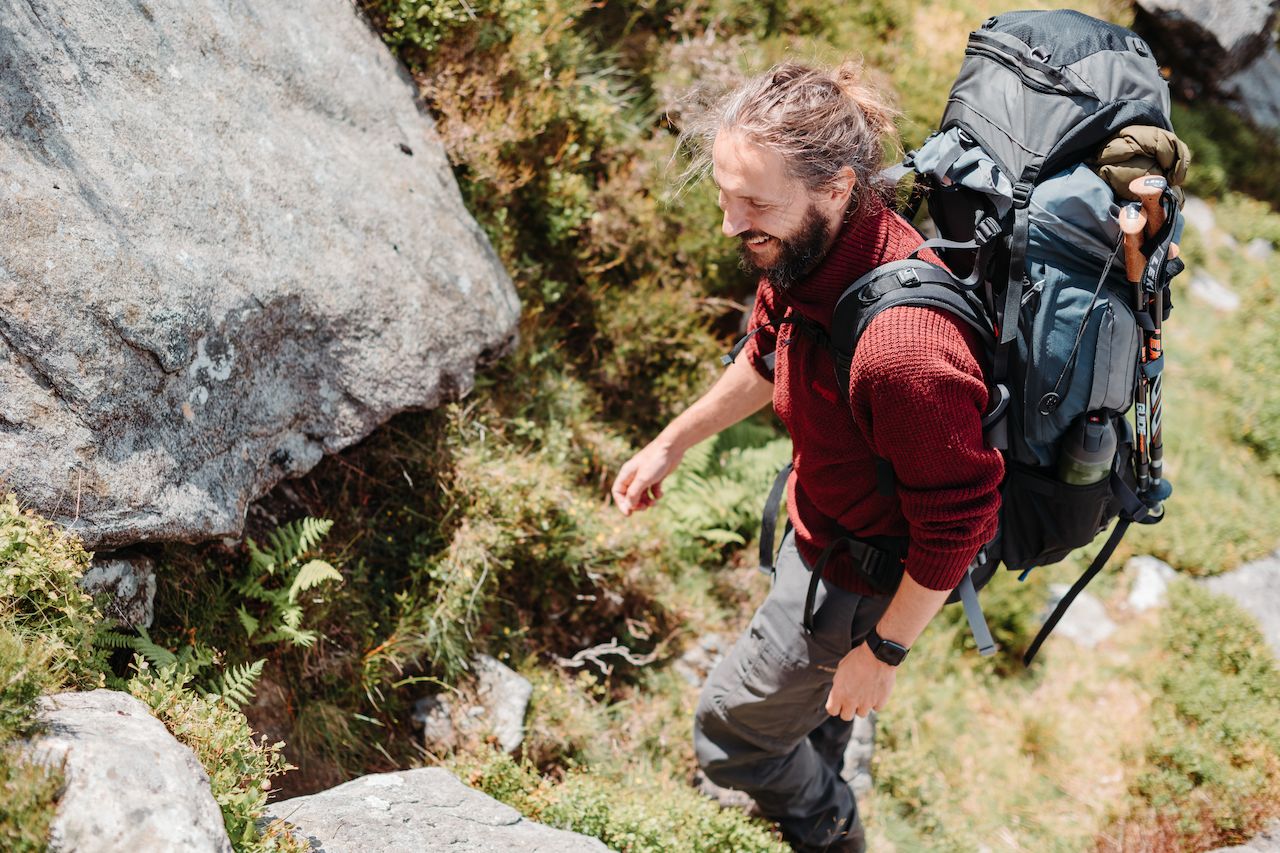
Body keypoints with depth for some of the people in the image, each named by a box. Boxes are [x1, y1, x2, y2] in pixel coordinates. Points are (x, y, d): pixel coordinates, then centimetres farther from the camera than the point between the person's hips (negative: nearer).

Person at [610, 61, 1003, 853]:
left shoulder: (902, 350, -44)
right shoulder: (807, 243, -15)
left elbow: (956, 525, -30)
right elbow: (767, 355, 8)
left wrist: (884, 649, -17)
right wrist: (673, 442, 16)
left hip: (867, 570, -8)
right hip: (821, 514, 8)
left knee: (733, 732, 14)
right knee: (811, 688, 35)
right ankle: (817, 788, 67)